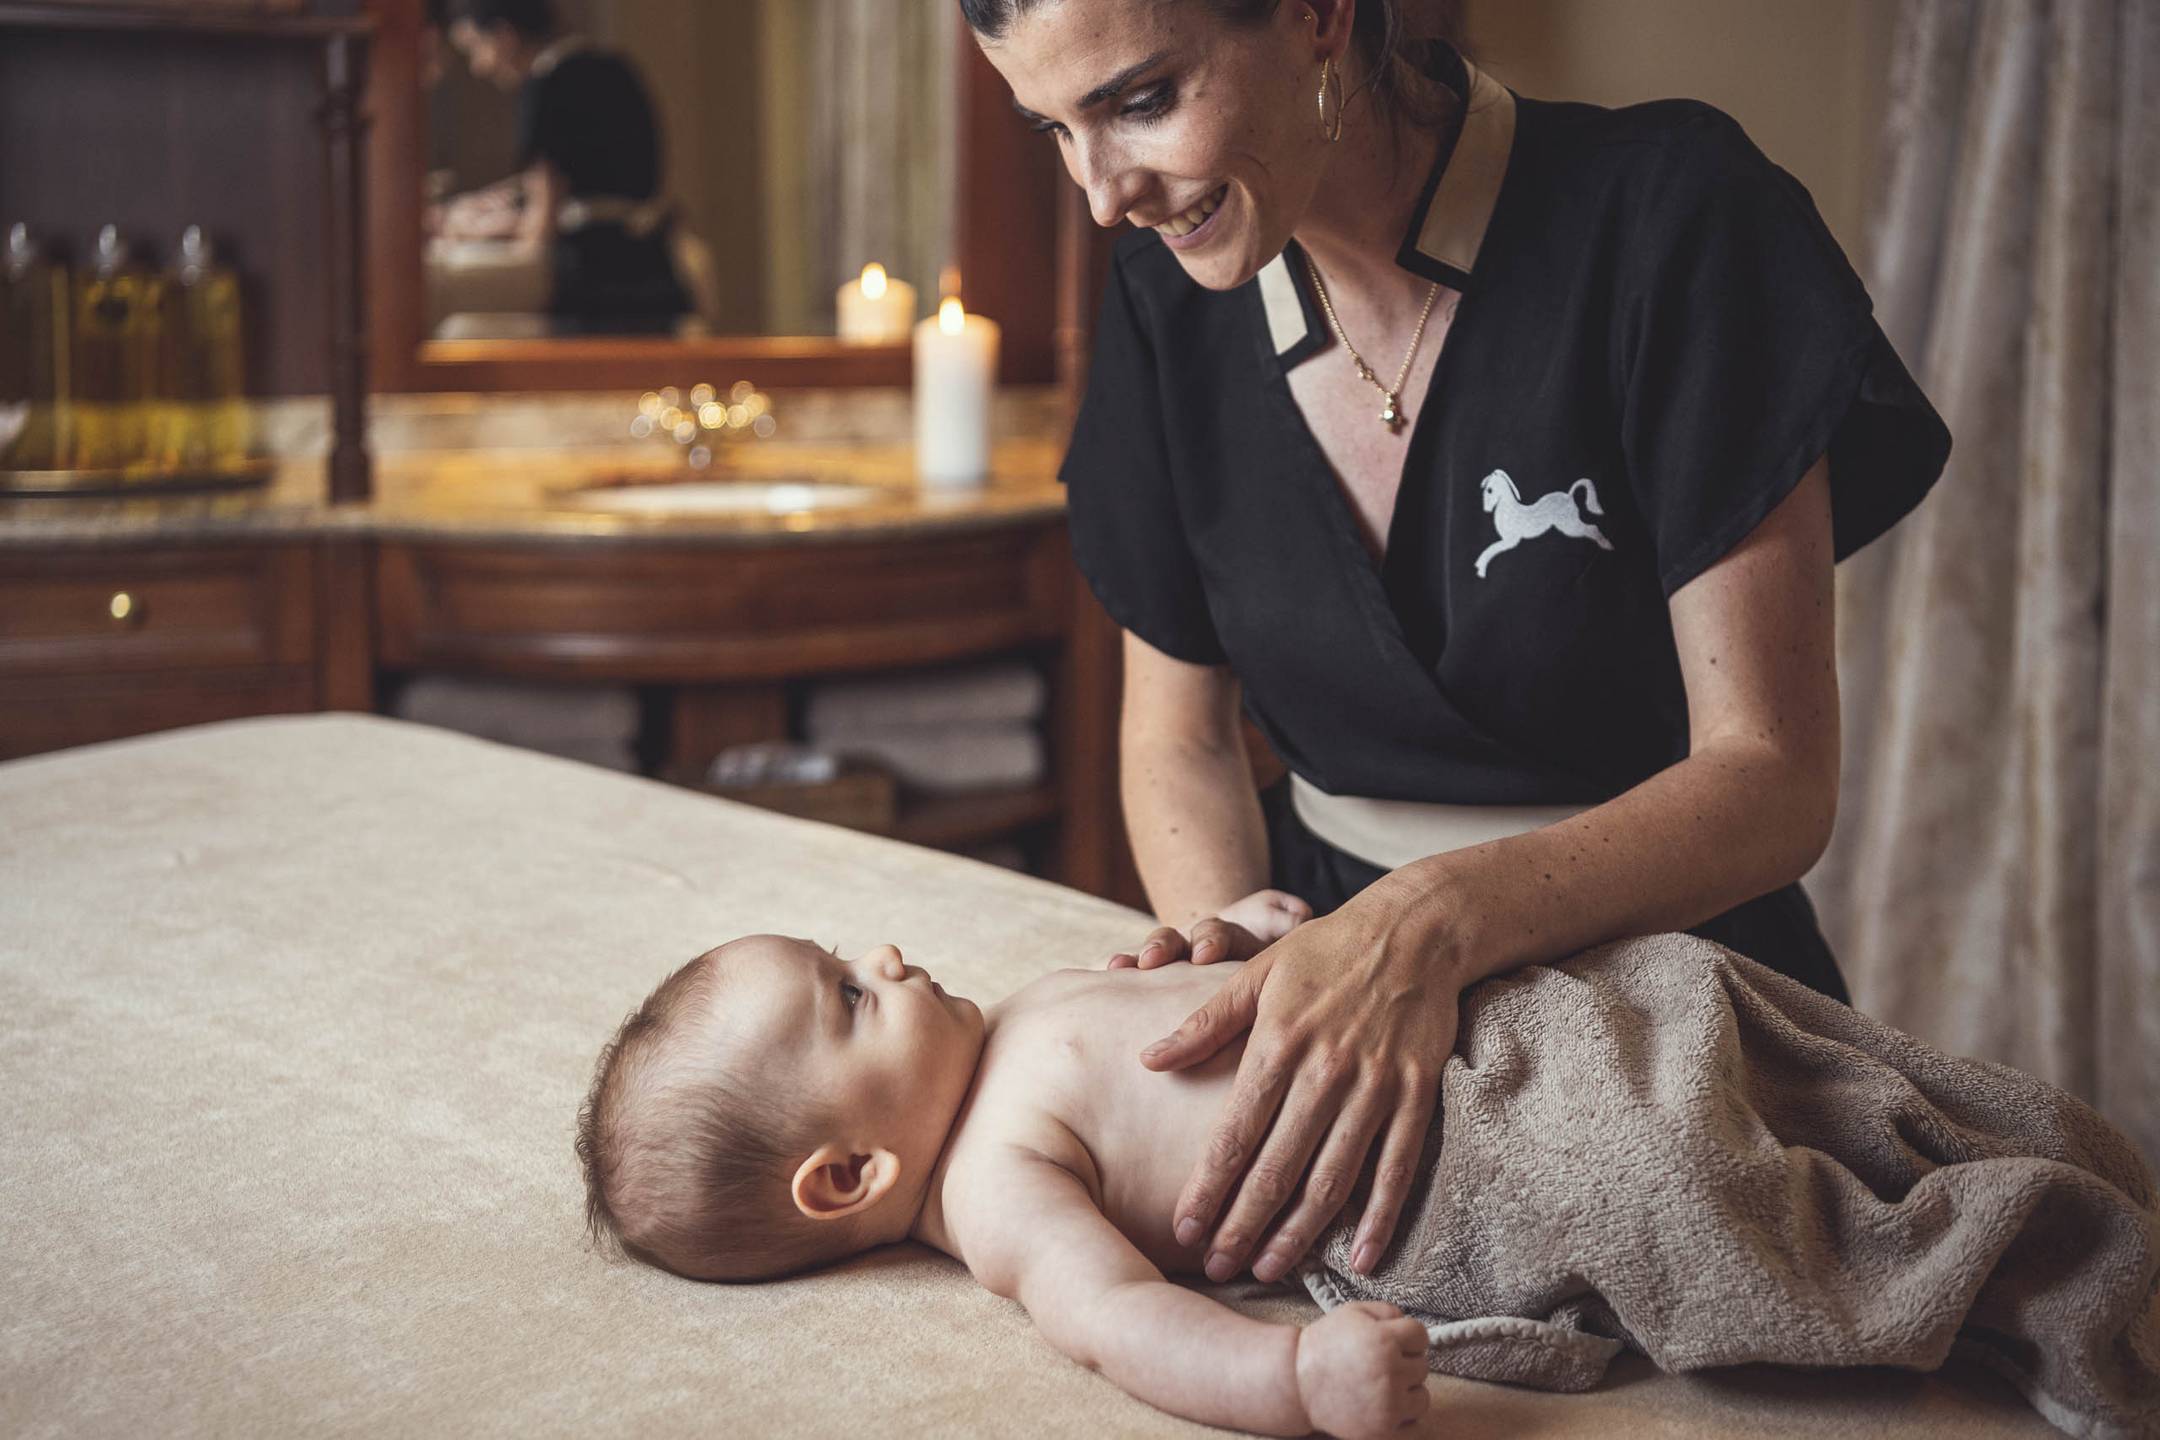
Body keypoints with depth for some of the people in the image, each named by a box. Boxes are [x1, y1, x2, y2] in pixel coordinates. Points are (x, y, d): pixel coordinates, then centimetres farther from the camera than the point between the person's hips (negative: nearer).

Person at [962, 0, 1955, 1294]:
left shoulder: (1663, 212, -15)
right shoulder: (1174, 289, 0)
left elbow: (1773, 775, -17)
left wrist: (1435, 920, -33)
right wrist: (1225, 935, -11)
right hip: (1326, 942, 4)